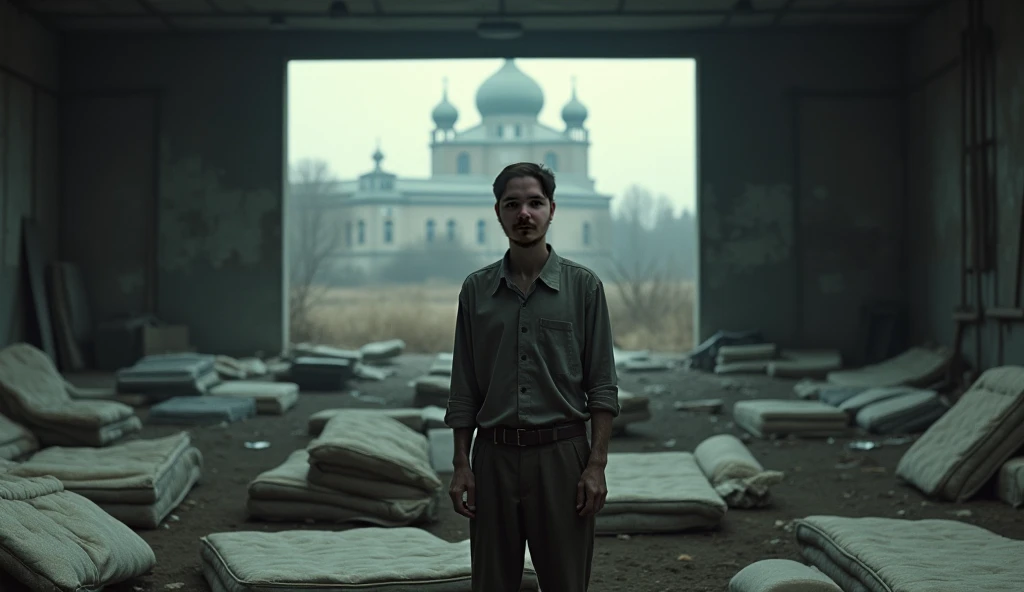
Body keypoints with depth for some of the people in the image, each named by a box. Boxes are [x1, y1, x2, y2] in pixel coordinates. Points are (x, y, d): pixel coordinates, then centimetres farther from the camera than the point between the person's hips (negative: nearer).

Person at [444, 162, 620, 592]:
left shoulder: (584, 286, 0)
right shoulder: (476, 290, 6)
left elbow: (602, 387, -1)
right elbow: (464, 389, 8)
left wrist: (596, 465, -9)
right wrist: (461, 465, 2)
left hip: (561, 455, -2)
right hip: (494, 455, 2)